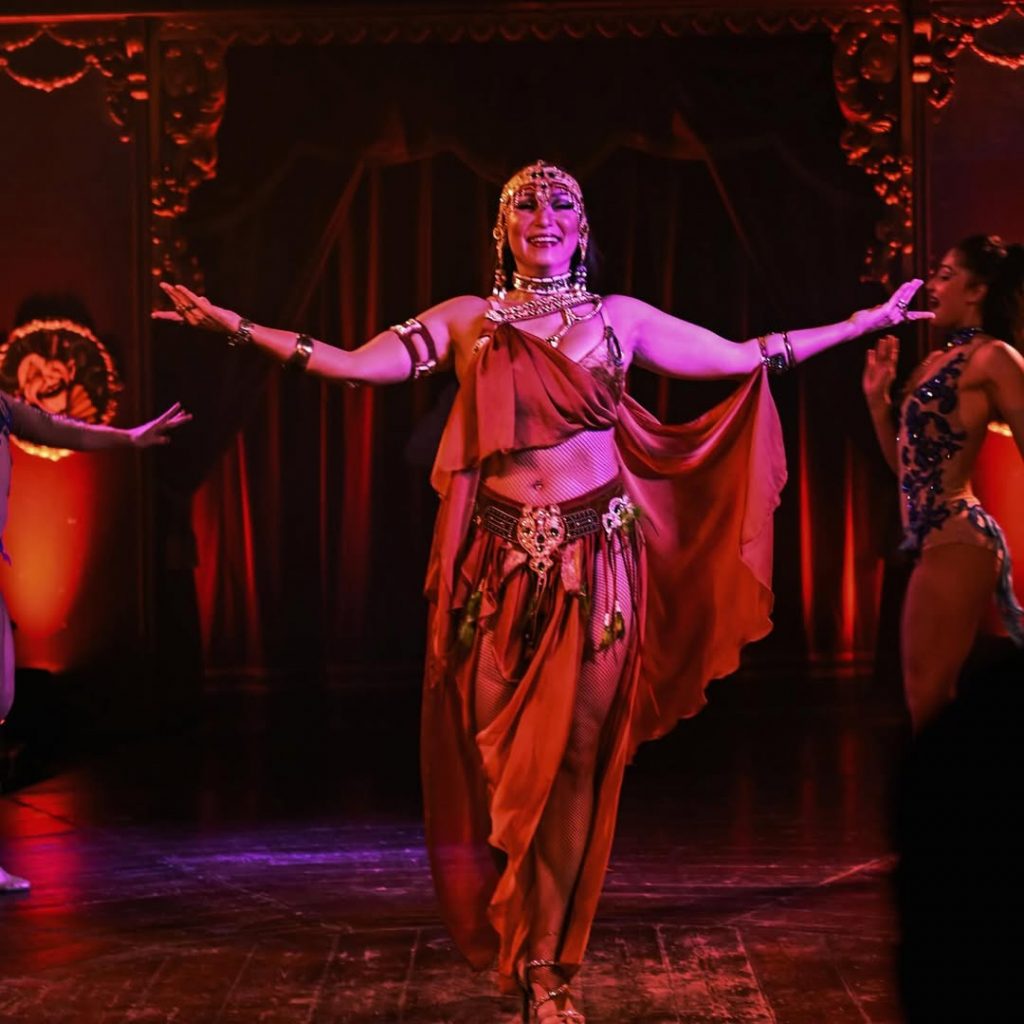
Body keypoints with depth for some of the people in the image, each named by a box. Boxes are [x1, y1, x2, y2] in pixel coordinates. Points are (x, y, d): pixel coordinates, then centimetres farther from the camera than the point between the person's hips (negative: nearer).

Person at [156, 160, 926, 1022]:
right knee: (496, 754, -1)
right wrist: (235, 325, -3)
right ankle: (529, 955, 16)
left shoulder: (620, 319, 11)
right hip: (498, 561, 0)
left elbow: (744, 358, 14)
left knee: (574, 759, -2)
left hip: (596, 561, 0)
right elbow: (352, 364, 2)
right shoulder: (465, 322, 9)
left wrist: (865, 323, 14)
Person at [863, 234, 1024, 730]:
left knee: (928, 704, -8)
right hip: (932, 539, 9)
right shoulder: (935, 361, 18)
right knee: (927, 701, 13)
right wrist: (878, 397, 12)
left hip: (957, 539, -9)